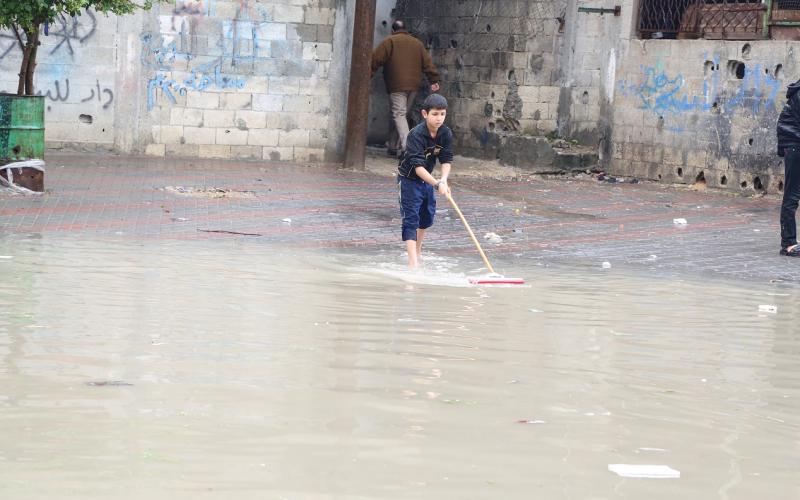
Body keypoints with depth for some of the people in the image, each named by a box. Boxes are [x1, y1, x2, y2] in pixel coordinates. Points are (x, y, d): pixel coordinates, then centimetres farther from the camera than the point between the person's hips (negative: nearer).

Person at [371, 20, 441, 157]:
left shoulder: (390, 41, 2)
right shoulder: (417, 43, 18)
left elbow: (376, 59, -4)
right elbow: (427, 63, 13)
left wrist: (368, 76, 0)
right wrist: (434, 80, 12)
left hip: (397, 86, -5)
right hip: (414, 85, 5)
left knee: (399, 115, -9)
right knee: (403, 114, 15)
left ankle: (407, 146, -25)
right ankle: (394, 146, 18)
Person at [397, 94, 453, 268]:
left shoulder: (446, 133, -11)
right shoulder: (416, 135, -31)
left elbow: (446, 160, -9)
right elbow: (418, 166, -36)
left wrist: (444, 179, -29)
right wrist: (437, 184, -45)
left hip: (426, 179, 7)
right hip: (409, 179, -7)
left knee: (427, 215, 21)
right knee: (411, 219, -13)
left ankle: (418, 247, 45)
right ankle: (413, 261, -20)